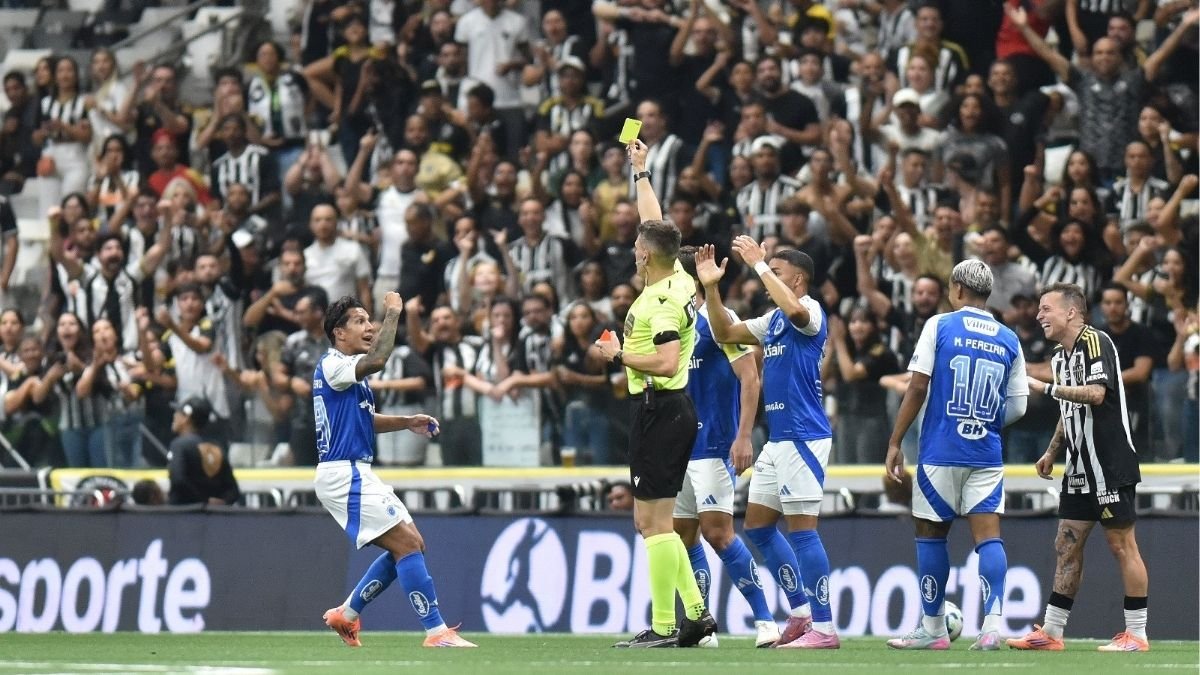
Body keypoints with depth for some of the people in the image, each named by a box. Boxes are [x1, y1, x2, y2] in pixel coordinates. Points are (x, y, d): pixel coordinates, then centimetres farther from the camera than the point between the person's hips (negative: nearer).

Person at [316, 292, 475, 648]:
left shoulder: (346, 370, 18)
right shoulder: (332, 365, -13)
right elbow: (376, 361, -32)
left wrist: (406, 422, 16)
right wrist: (392, 314, -21)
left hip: (357, 474, 11)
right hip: (343, 474, -11)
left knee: (411, 544, 12)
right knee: (408, 545, -14)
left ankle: (346, 614, 19)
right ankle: (436, 632, -16)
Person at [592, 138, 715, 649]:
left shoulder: (663, 300, -17)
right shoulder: (677, 279, 9)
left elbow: (666, 362, -25)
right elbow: (655, 224, 25)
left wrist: (619, 356, -12)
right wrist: (640, 172, 33)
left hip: (660, 409, -10)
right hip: (667, 409, 10)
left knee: (655, 520, -8)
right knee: (650, 519, 13)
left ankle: (663, 627, -8)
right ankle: (694, 612, 10)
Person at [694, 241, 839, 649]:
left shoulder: (810, 311, -10)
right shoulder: (773, 321, 18)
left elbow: (794, 309, -34)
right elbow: (725, 333, 22)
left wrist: (759, 264, -26)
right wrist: (711, 287, 10)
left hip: (803, 438, -10)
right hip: (778, 439, 10)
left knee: (802, 529, -11)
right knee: (758, 527, 14)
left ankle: (823, 628, -9)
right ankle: (801, 615, 21)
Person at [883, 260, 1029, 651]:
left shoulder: (939, 326, -3)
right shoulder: (1009, 340, 7)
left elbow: (918, 388, -7)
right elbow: (1017, 408, 9)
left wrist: (895, 443, -2)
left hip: (940, 453, -3)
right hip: (987, 454, 3)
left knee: (931, 533, 8)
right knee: (988, 534, -2)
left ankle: (933, 629, 13)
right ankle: (992, 624, -17)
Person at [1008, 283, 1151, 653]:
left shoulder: (1095, 342, -12)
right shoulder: (1060, 356, 15)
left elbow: (1096, 394, -26)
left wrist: (1046, 388, -22)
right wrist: (1052, 452, 22)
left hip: (1111, 465, -9)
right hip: (1080, 468, 9)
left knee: (1122, 545, -4)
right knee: (1066, 546, 8)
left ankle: (1136, 633, 0)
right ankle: (1051, 632, 10)